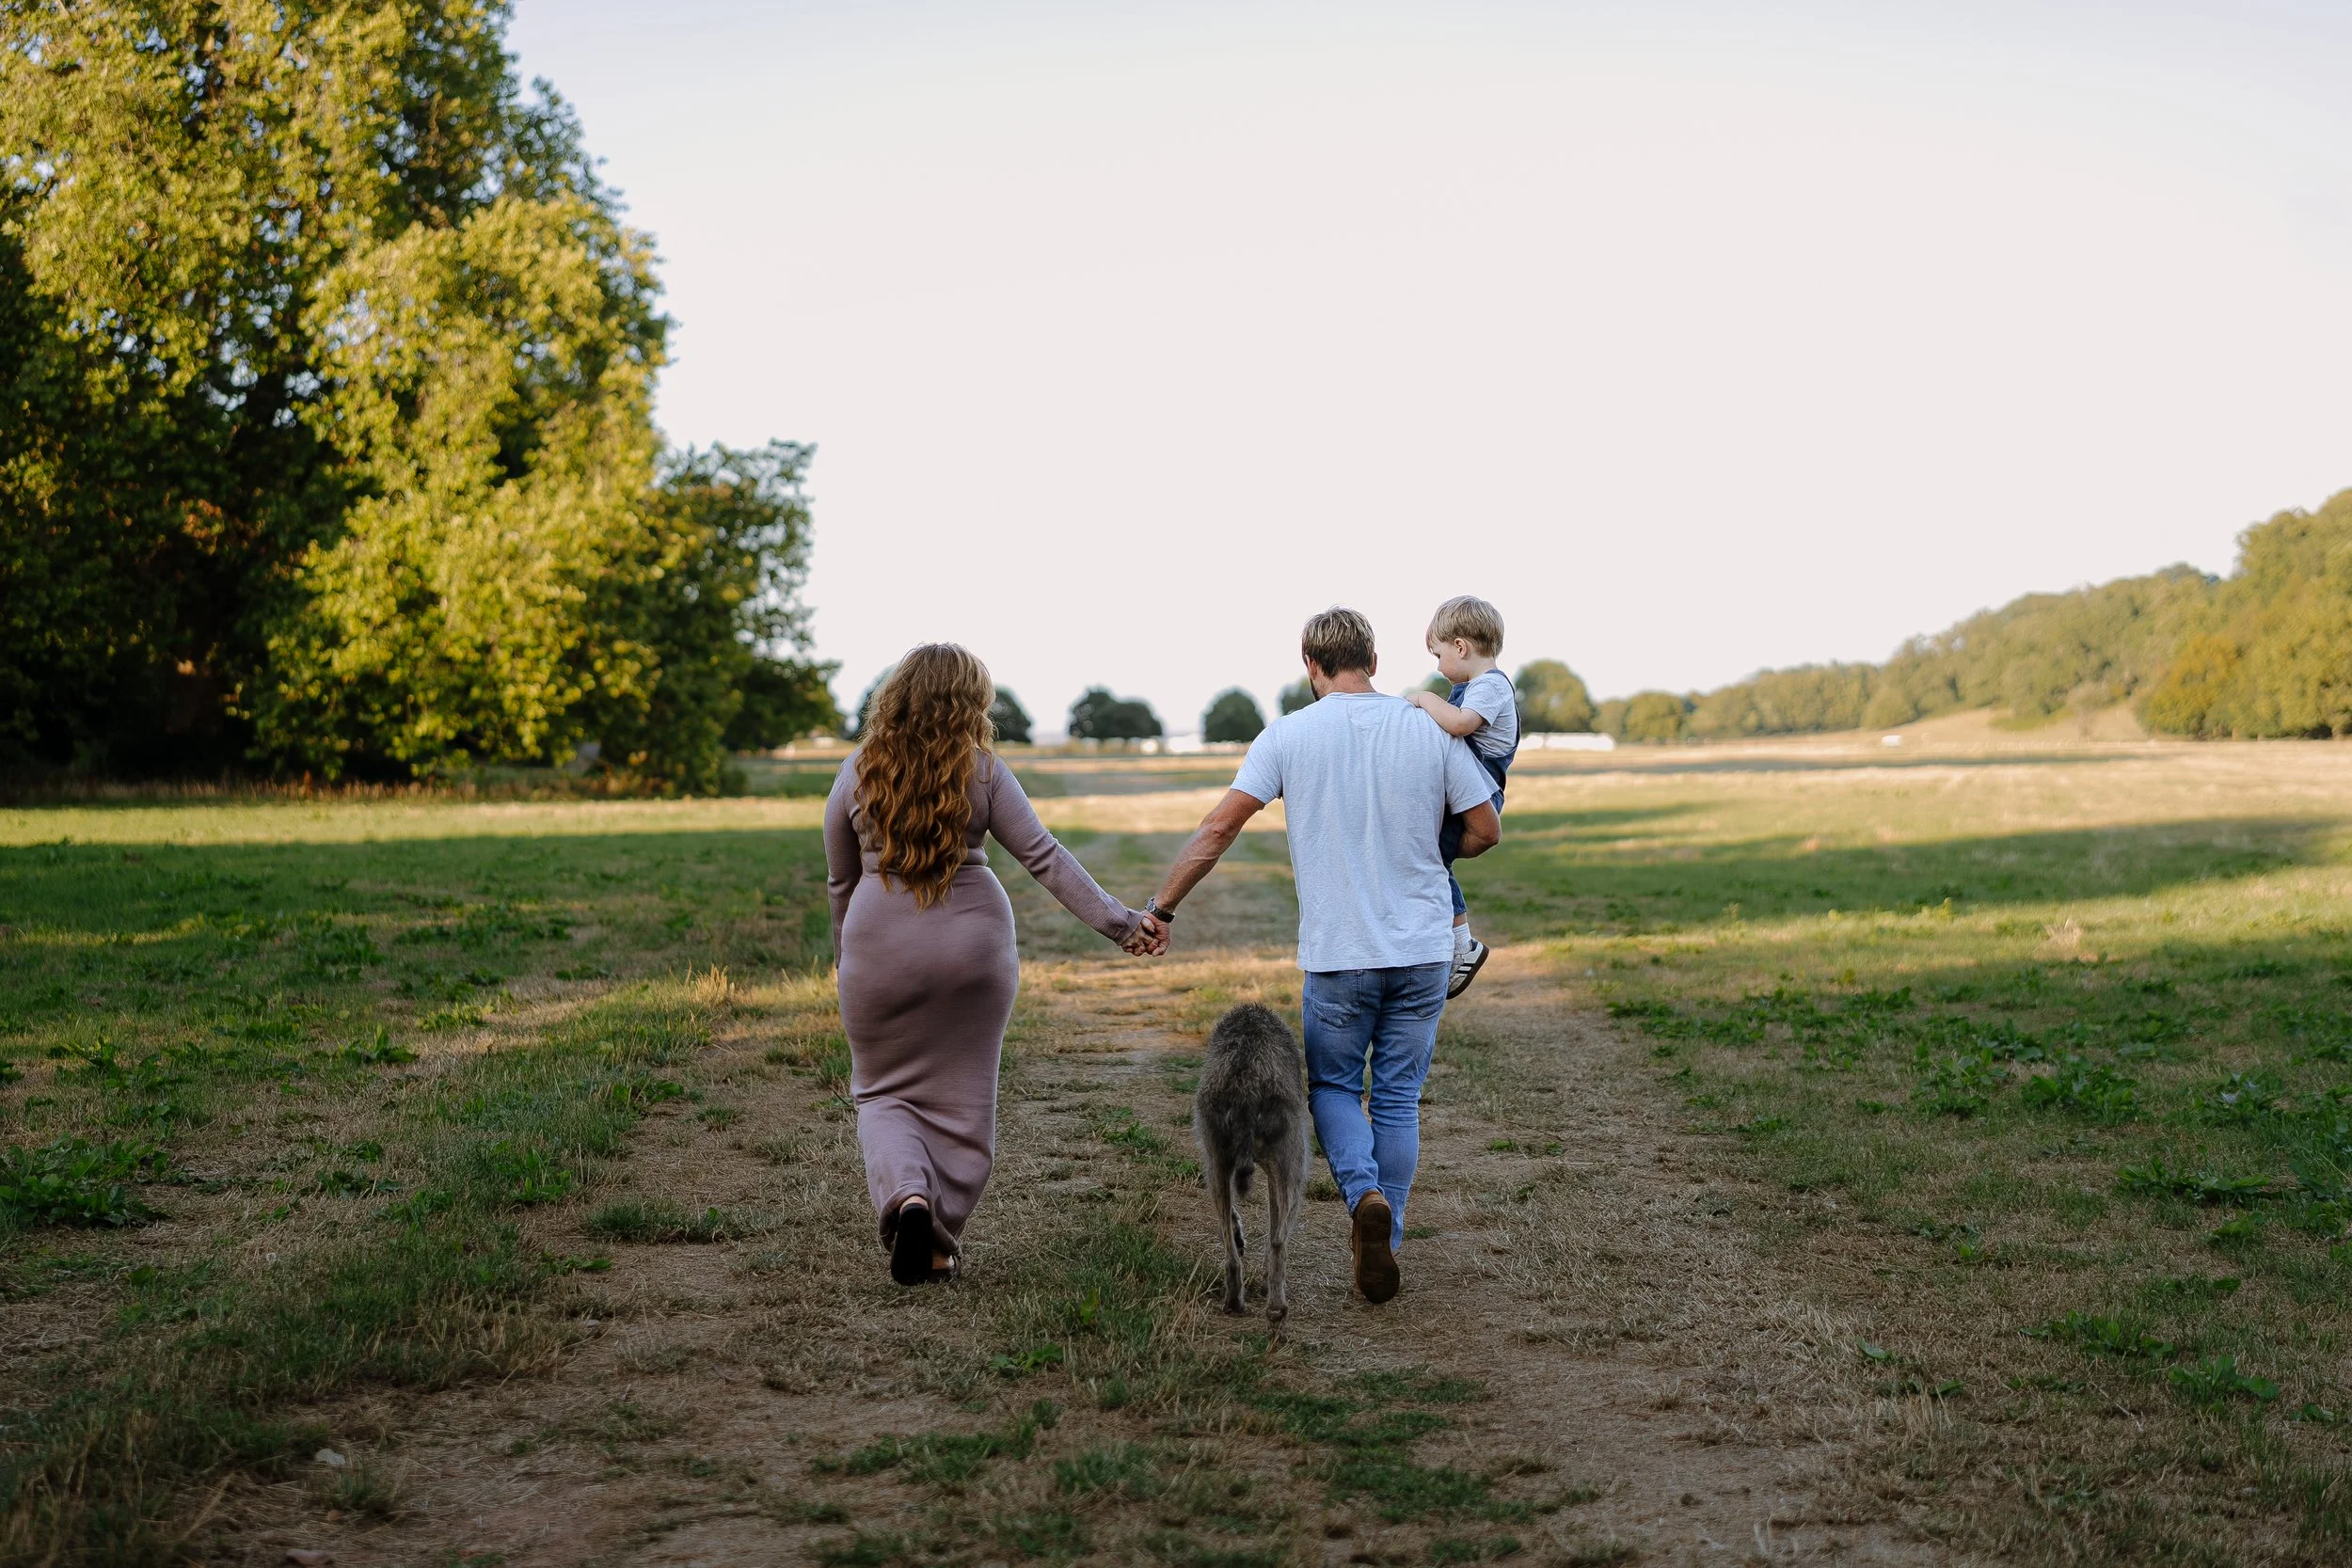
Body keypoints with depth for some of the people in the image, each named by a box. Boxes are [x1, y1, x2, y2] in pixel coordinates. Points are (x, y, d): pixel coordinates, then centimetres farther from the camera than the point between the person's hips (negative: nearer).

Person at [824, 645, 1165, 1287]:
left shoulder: (856, 773, 0)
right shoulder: (983, 772, -4)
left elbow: (841, 881, 9)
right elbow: (1045, 857, -7)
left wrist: (845, 960, 23)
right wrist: (1117, 922, -5)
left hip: (880, 946, 0)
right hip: (973, 942, 0)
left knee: (884, 1093, 13)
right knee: (961, 1097, 11)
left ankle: (906, 1195, -15)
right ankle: (937, 1246, 11)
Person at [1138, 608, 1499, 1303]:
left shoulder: (1289, 736, -5)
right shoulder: (1430, 731, 0)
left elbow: (1218, 828, -6)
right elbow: (1486, 829, 5)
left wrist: (1160, 908, 2)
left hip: (1338, 955, -2)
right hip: (1424, 950, 2)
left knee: (1332, 1086, 16)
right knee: (1399, 1098, 13)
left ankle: (1364, 1193, -10)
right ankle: (1385, 1244, 15)